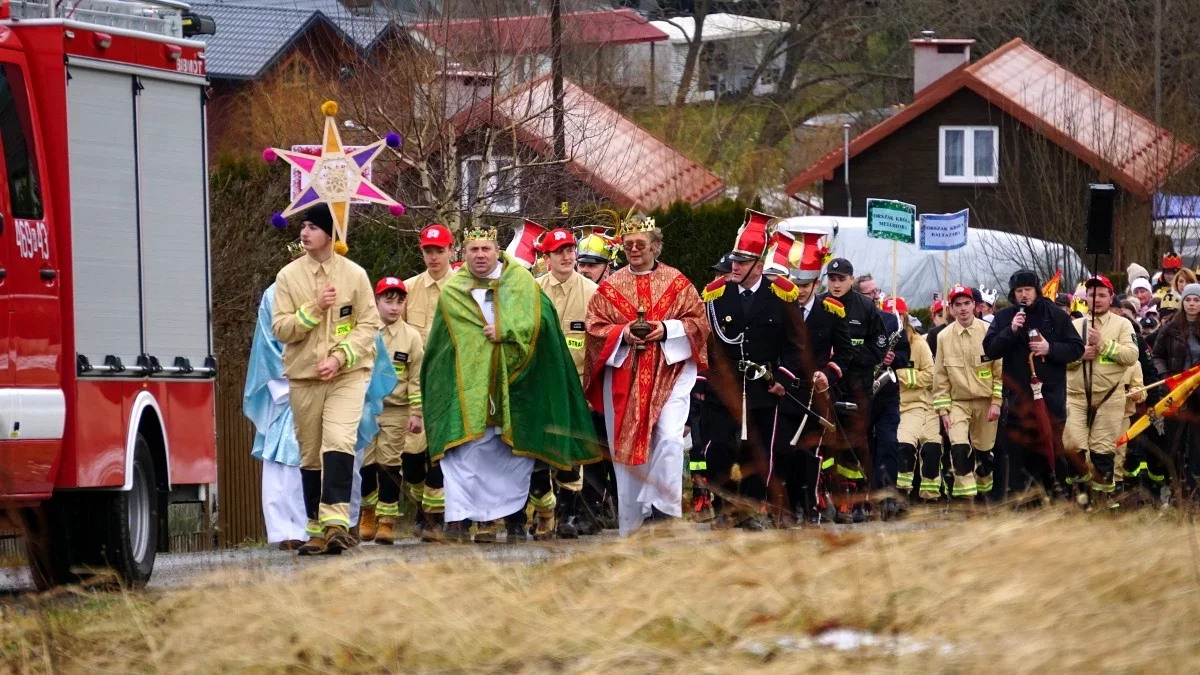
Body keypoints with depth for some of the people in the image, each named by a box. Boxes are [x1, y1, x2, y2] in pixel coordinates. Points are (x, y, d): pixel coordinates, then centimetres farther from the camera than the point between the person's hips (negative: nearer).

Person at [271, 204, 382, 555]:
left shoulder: (354, 275, 0)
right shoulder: (289, 276, 4)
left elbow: (370, 325, -1)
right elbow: (280, 328, 0)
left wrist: (340, 357, -14)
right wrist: (314, 309, -14)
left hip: (347, 375, -3)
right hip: (303, 377, 3)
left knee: (338, 442, -21)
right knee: (310, 455, 5)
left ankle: (335, 521, -29)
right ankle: (317, 529, 14)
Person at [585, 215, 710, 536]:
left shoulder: (677, 283, 6)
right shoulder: (610, 287, 9)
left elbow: (697, 322, 2)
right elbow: (595, 329, 5)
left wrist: (666, 330, -14)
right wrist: (623, 334, -13)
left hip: (669, 372, -2)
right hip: (622, 376, 2)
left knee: (669, 437, -22)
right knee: (626, 448, 2)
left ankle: (663, 508, -12)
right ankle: (631, 526, 8)